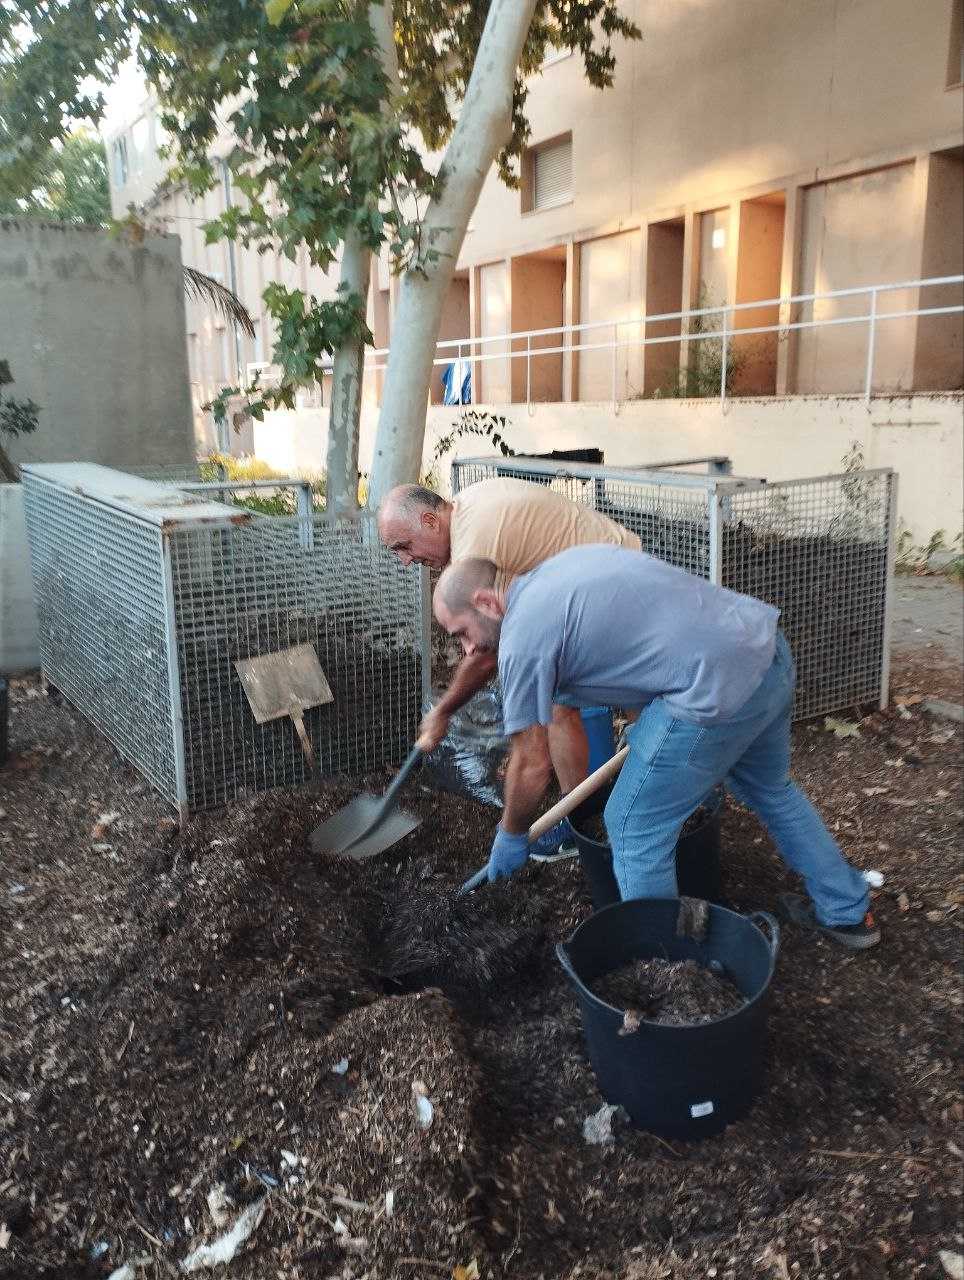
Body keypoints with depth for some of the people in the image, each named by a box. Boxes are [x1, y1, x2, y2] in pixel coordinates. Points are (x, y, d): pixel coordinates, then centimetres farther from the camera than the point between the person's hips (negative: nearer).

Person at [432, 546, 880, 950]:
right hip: (768, 646, 10)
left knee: (635, 829, 7)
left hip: (720, 685, -10)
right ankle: (849, 913, 47)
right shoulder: (560, 565, 17)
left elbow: (532, 766, 0)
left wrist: (510, 838, 17)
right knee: (771, 789, 31)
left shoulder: (522, 637, -7)